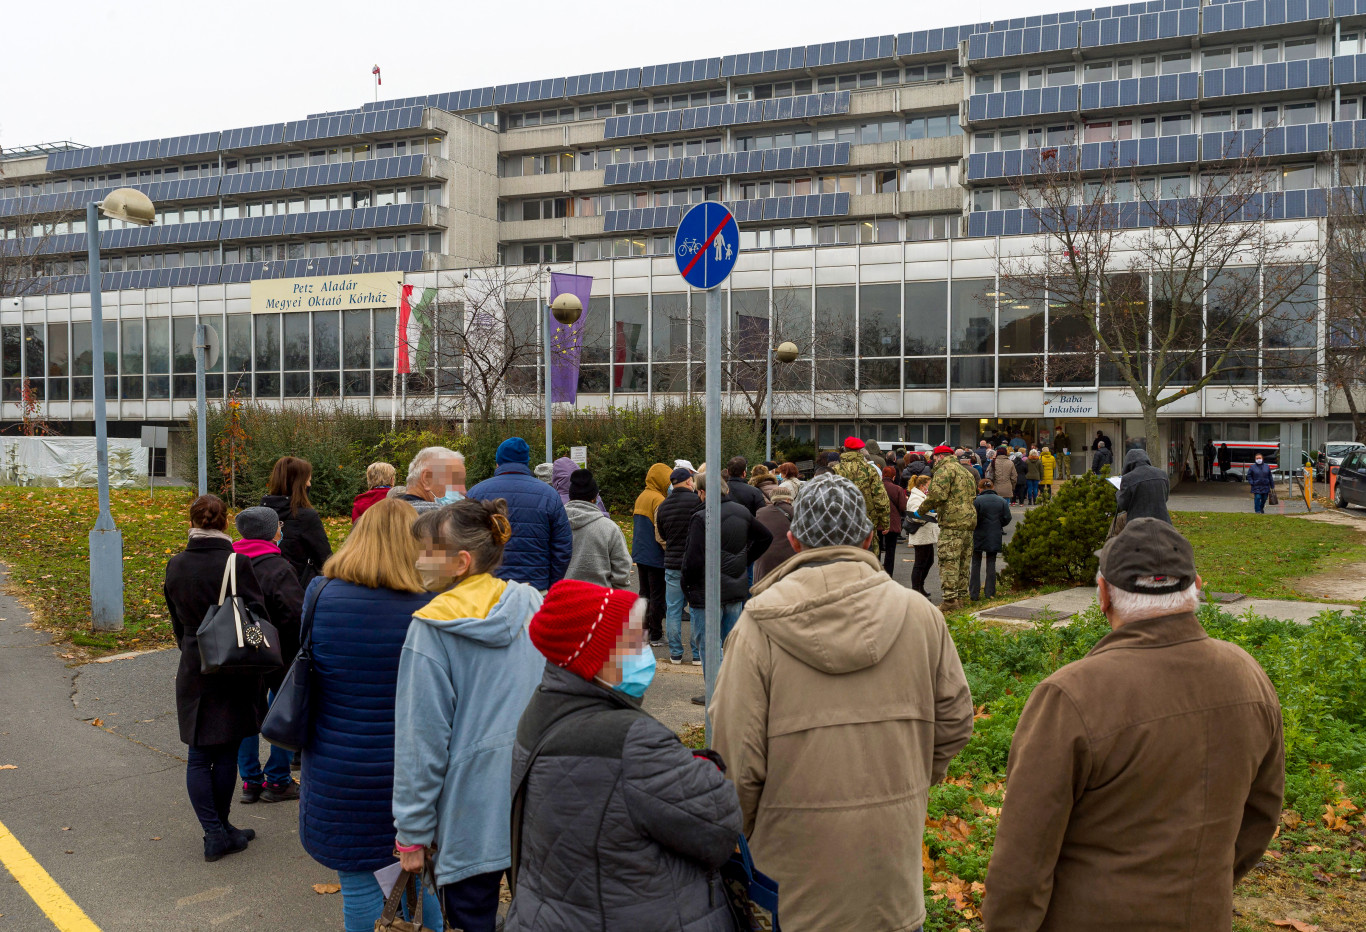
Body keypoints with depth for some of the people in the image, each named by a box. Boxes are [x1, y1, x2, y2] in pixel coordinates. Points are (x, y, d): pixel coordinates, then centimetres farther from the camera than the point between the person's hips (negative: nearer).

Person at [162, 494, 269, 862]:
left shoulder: (175, 566, 1)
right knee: (226, 753, 8)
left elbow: (176, 621, 12)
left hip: (192, 670, 4)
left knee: (199, 756, 10)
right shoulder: (236, 563, -15)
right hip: (233, 672, -4)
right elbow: (257, 616, -12)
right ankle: (220, 830, 18)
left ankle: (214, 832, 6)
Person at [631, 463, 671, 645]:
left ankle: (644, 628, 23)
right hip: (655, 555, -8)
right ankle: (656, 636, 4)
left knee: (645, 593, 17)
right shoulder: (658, 500, -17)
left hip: (640, 554, 9)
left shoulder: (641, 498, 11)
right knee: (657, 596, -1)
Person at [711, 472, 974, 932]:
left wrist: (748, 829, 6)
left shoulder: (759, 625, -12)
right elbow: (954, 721, 6)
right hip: (894, 840, 2)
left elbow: (737, 755, -11)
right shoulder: (918, 613, -2)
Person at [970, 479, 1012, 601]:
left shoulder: (977, 501, -11)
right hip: (995, 538, 3)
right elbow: (1007, 519, 1)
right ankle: (990, 593, 9)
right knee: (991, 564, 10)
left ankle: (974, 593, 4)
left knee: (976, 564, 6)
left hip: (979, 537, -3)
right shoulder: (1002, 501, 2)